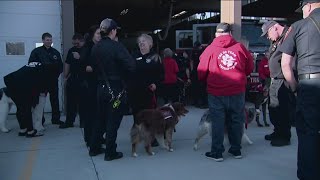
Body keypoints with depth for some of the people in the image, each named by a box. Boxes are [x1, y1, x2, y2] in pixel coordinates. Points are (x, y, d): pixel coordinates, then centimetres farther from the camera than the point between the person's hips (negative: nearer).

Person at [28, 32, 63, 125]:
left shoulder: (56, 52, 10)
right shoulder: (36, 51, 0)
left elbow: (60, 65, 13)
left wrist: (56, 75, 1)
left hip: (53, 80, 3)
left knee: (55, 100, 7)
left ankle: (56, 118, 17)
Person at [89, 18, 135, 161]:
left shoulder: (95, 48, 3)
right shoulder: (116, 46, -16)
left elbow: (94, 67, 10)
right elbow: (131, 66, -22)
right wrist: (125, 78, -6)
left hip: (101, 88, 6)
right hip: (116, 89, -6)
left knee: (100, 118, 19)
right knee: (113, 121, 4)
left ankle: (94, 148, 30)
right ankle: (110, 153, 12)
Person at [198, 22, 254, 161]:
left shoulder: (211, 49, -5)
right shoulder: (240, 47, 0)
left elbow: (201, 72, -2)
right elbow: (250, 68, 8)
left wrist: (206, 81, 19)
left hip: (216, 92, -2)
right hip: (237, 92, 2)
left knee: (217, 122, 6)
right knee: (236, 120, 14)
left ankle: (217, 152, 11)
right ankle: (236, 150, 25)